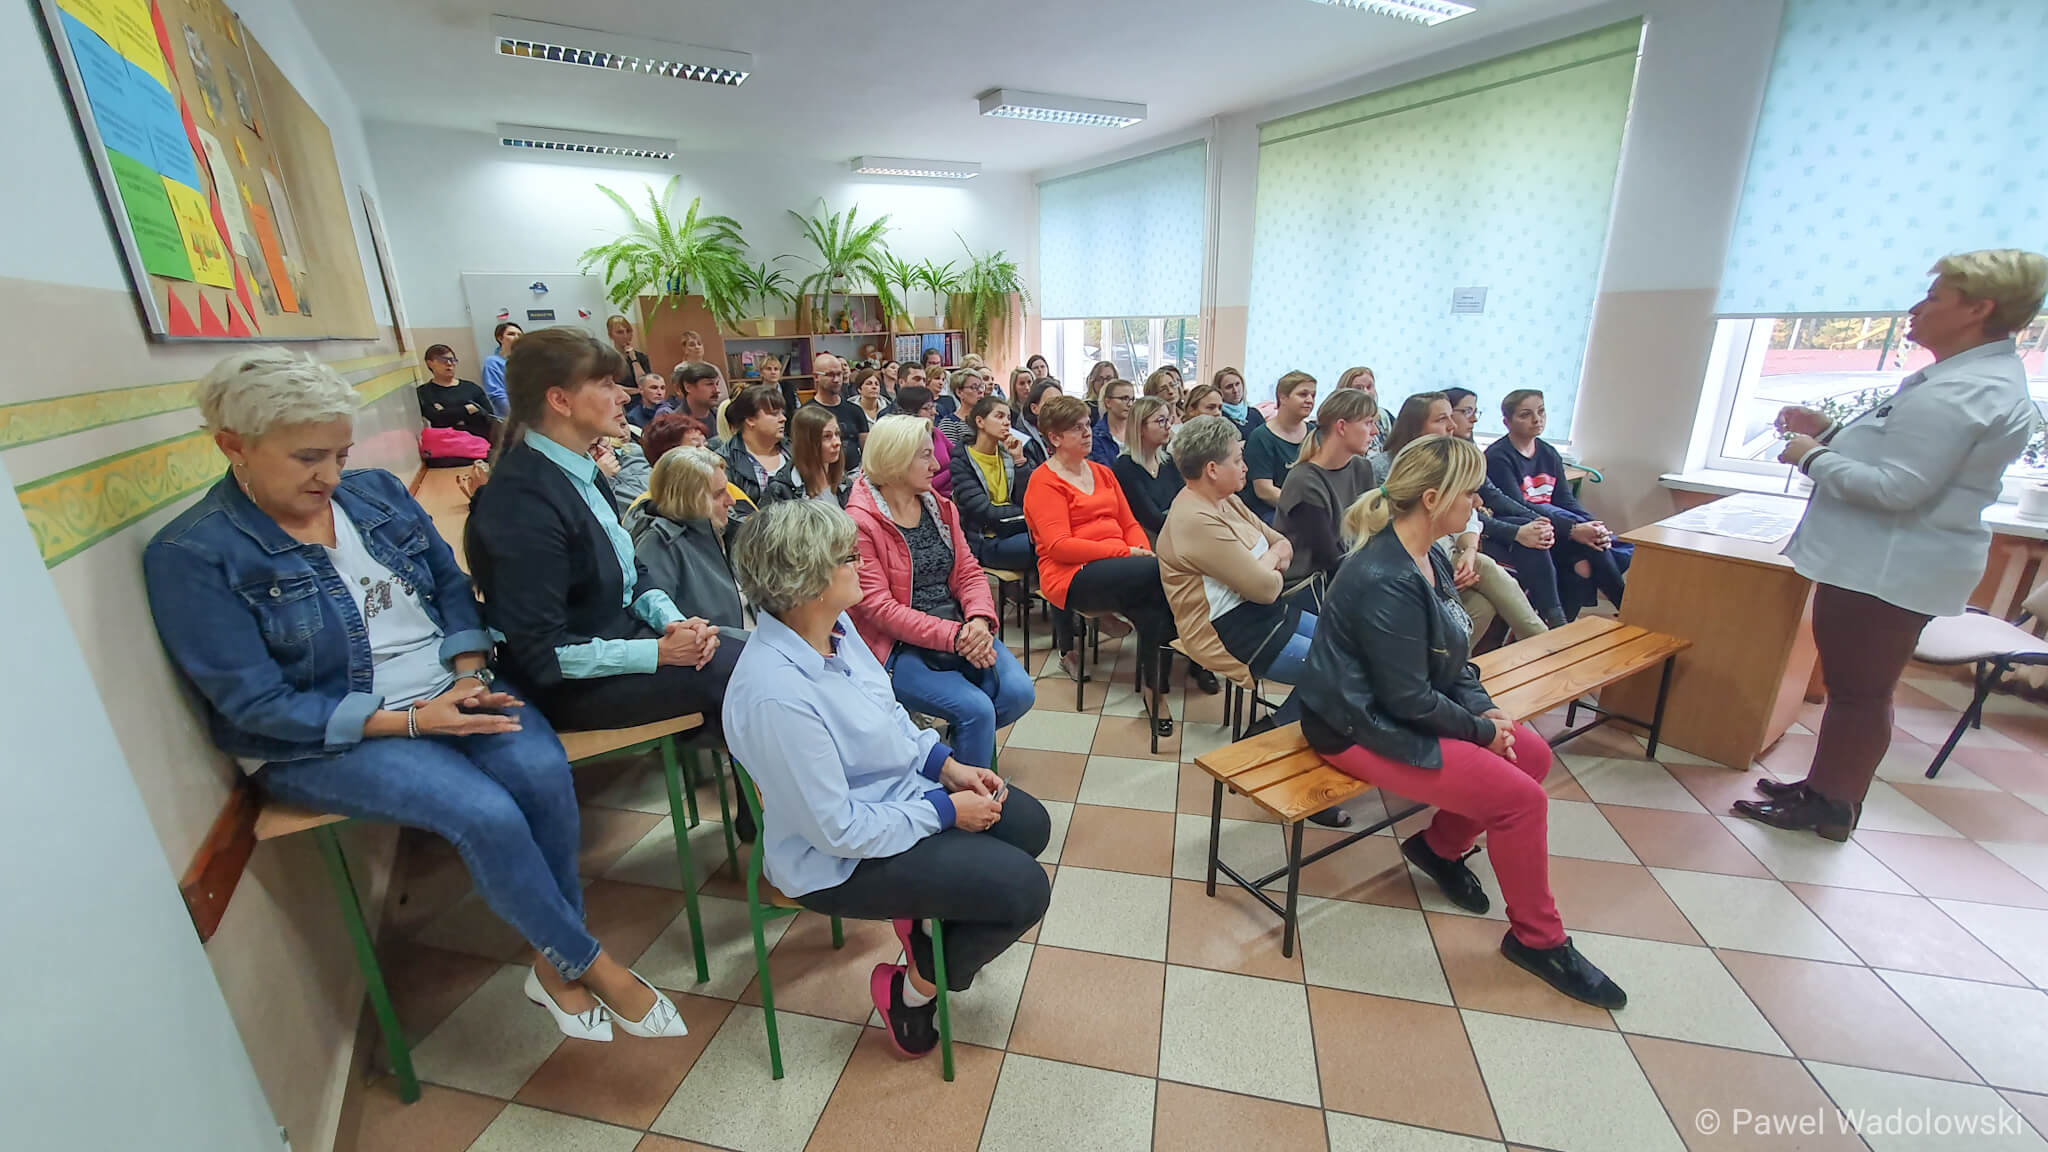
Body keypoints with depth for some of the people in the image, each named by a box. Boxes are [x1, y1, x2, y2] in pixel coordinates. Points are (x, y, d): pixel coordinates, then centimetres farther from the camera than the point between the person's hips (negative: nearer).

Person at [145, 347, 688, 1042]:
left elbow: (452, 588, 9)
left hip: (447, 690, 4)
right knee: (486, 815, -28)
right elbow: (257, 704, -12)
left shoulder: (376, 492, 6)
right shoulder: (191, 556, -8)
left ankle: (554, 965, -6)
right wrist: (411, 721, -20)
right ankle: (591, 965, -6)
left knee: (542, 771, -26)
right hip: (323, 739, -4)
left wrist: (469, 676, -9)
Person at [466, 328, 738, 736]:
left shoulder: (580, 471, 5)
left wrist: (674, 622, -7)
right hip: (573, 688, -8)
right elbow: (545, 654, -23)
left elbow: (630, 573, 11)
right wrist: (660, 652, -22)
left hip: (621, 633, 8)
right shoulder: (523, 502, -23)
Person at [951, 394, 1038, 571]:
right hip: (985, 543, -5)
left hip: (1012, 532, 5)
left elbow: (1025, 502, 3)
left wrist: (1019, 459, -4)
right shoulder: (962, 462, -3)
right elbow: (984, 512, -13)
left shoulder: (1007, 453, 12)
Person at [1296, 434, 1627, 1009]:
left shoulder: (1429, 559, 3)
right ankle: (1538, 940, 13)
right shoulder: (1387, 583, -29)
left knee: (1533, 754, 8)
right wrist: (1479, 731, -9)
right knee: (1520, 798, -11)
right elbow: (1408, 700, -24)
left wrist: (1482, 707, 1)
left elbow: (1452, 653, 15)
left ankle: (1439, 847, 25)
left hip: (1402, 708, 10)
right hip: (1360, 729, -10)